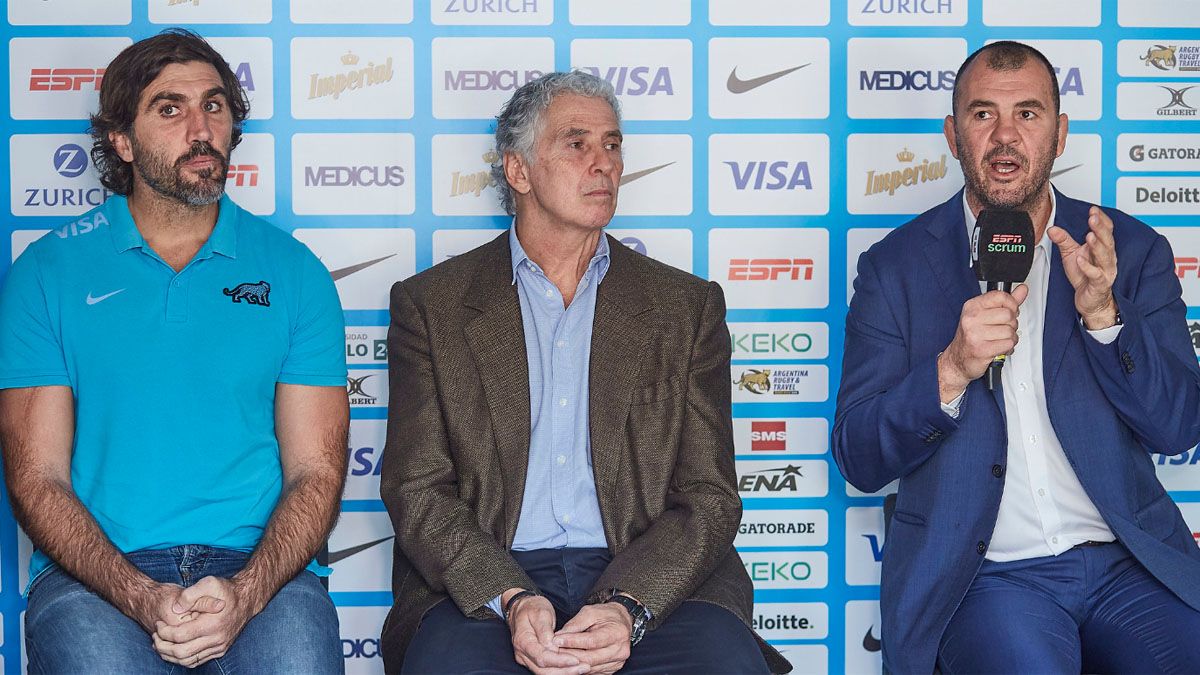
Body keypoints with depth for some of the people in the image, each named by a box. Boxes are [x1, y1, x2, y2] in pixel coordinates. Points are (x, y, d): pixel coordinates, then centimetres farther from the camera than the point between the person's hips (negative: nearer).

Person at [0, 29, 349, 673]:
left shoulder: (292, 271, 10)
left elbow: (316, 471, 5)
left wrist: (244, 594, -14)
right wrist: (141, 597, -15)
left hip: (254, 566, 1)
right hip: (95, 573, 0)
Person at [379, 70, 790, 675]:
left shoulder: (688, 307, 12)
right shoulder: (431, 304, 10)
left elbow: (708, 499, 6)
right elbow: (416, 489, 3)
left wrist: (628, 608, -13)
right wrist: (510, 600, -15)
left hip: (649, 580, 1)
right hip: (484, 583, -1)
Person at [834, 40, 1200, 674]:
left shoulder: (1132, 250, 9)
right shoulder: (895, 266, 5)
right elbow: (858, 459, 0)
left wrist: (1101, 312, -13)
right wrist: (950, 370, -17)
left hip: (1128, 561, 2)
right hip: (984, 572, -2)